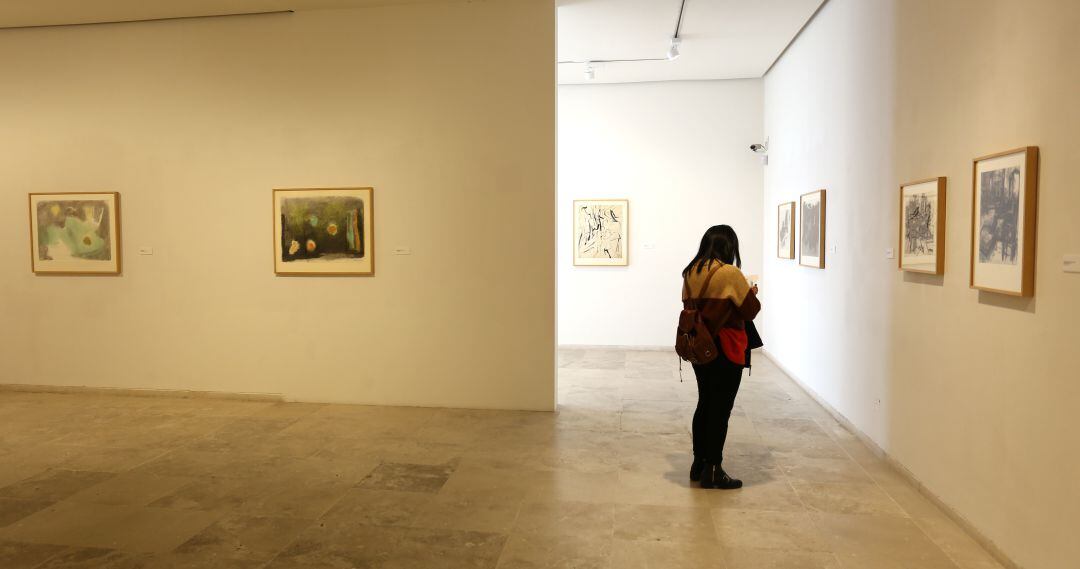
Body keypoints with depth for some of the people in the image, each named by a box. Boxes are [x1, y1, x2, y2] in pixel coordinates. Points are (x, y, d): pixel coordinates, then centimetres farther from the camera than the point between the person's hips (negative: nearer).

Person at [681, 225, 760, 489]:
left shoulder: (690, 272, 3)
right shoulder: (730, 273, -16)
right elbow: (751, 310, -8)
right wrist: (752, 292, 11)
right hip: (725, 351, -7)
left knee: (704, 404, 17)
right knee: (720, 409, 2)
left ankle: (699, 464, 25)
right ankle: (712, 470, 9)